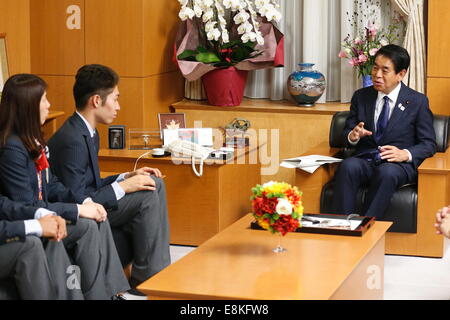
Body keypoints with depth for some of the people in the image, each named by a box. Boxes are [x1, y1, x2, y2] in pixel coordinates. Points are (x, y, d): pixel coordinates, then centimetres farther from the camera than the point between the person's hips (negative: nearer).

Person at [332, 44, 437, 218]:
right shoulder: (361, 97, 15)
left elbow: (429, 144, 4)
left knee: (387, 172, -38)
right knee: (348, 166, -33)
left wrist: (405, 154, -17)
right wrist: (352, 136, -9)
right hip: (364, 161, 3)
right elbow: (346, 133, 17)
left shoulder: (417, 101, 5)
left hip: (398, 165, -2)